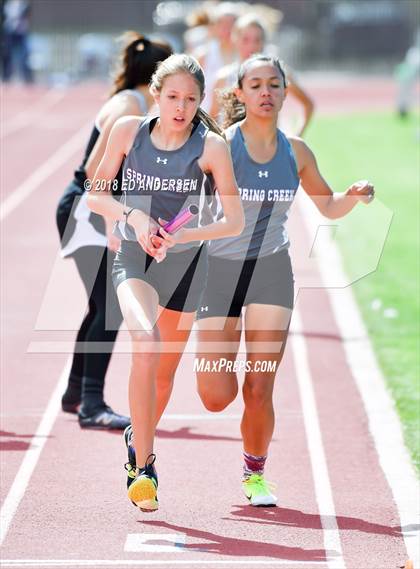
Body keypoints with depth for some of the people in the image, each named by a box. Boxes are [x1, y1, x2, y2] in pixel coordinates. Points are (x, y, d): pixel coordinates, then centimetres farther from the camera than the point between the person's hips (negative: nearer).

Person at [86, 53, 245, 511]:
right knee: (146, 340, -28)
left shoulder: (211, 146, -11)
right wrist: (133, 215, -17)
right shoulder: (128, 131, -6)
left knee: (165, 371, 12)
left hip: (185, 262, 1)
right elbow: (94, 195, 2)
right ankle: (143, 467, -28)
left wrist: (185, 234, -25)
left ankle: (138, 440, 44)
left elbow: (234, 221, -10)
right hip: (134, 256, -1)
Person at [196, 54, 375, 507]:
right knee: (217, 398, -8)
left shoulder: (295, 152, 3)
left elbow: (328, 207, 15)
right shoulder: (221, 145, -9)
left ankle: (254, 474, 17)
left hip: (272, 270, 2)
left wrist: (355, 197, -7)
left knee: (259, 391, -8)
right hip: (221, 268, -2)